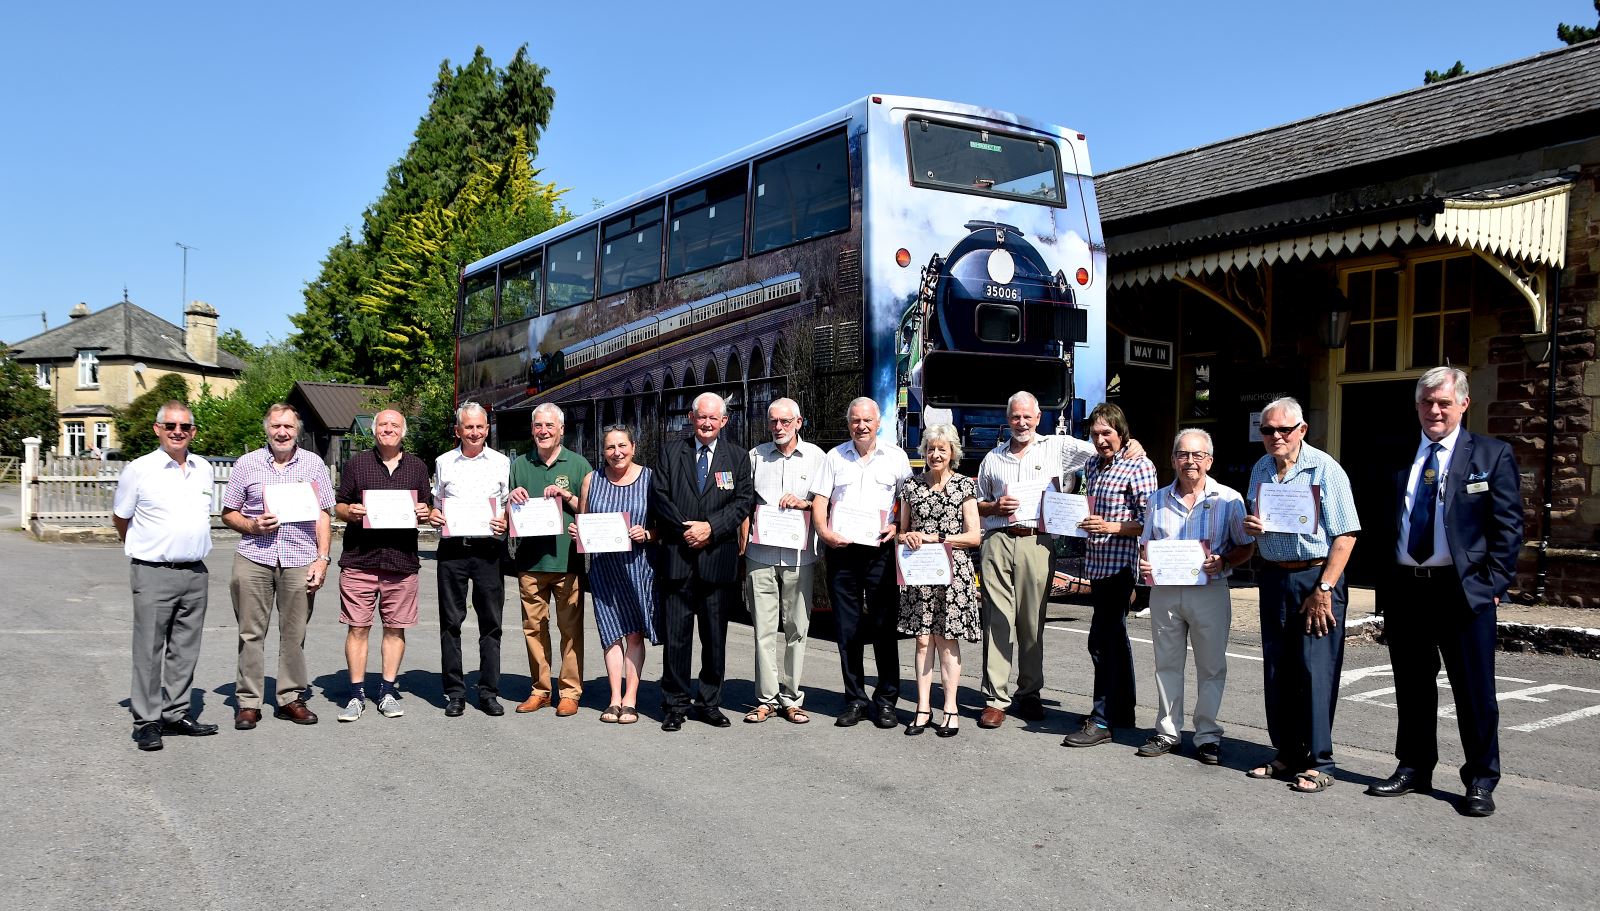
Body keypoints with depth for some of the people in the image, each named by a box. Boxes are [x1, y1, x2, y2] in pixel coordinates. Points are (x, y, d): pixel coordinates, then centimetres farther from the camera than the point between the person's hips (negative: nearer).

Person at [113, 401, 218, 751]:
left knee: (185, 651, 10)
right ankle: (147, 722, 6)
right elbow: (120, 518, 8)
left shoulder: (204, 469, 10)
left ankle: (176, 715, 20)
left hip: (195, 574, 5)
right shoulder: (139, 470, -4)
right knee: (149, 650, -1)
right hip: (154, 574, -4)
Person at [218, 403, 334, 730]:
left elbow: (323, 516, 8)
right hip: (254, 558, 0)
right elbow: (228, 513, 10)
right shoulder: (247, 464, 7)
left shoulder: (313, 464, 8)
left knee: (294, 633, 4)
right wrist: (253, 526, -10)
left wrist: (322, 558, 0)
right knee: (251, 632, 2)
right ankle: (248, 702, 11)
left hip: (300, 560, 0)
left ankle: (291, 698, 15)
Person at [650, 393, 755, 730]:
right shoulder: (672, 452, 9)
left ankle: (709, 703, 19)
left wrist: (711, 527, -12)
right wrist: (685, 528, -10)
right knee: (675, 635, 1)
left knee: (716, 636, 7)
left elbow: (744, 500, 0)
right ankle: (675, 704, 11)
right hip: (678, 557, 0)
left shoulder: (738, 457, 9)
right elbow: (659, 496, 2)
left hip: (719, 557, 1)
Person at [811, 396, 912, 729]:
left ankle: (886, 700, 8)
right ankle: (855, 699, 15)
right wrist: (824, 532, -9)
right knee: (847, 629, 5)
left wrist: (898, 527, -6)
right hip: (841, 550, 2)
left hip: (880, 550, -1)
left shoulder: (896, 456, 9)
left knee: (885, 627, -1)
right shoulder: (835, 457, 11)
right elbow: (819, 499, 8)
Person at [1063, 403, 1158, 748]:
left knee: (1102, 640, -9)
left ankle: (1102, 720, -3)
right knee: (1114, 636, 16)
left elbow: (1149, 522, -13)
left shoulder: (1138, 466, -9)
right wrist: (1076, 517, 6)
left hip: (1121, 561, -8)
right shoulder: (1092, 466, 14)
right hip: (1097, 562, 8)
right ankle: (1123, 711, 26)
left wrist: (1110, 527, -22)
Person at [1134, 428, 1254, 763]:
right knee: (1167, 663, 9)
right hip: (1164, 591, 3)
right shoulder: (1158, 500, 10)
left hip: (1209, 591, -3)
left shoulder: (1229, 499, 1)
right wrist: (1145, 565, -4)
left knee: (1211, 666, 3)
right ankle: (1167, 732, 19)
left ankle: (1207, 736, 13)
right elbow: (1146, 545, 17)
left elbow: (1246, 546, 3)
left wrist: (1223, 563, -15)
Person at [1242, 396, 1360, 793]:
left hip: (1316, 577, -6)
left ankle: (1319, 763, 4)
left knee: (1316, 670, -5)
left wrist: (1323, 590, -18)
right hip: (1274, 578, 6)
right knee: (1277, 670, 9)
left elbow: (1345, 535, -13)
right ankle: (1287, 755, 20)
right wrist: (1249, 526, 0)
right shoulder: (1260, 471, 12)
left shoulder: (1324, 469, -9)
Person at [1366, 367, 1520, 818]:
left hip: (1463, 590, -3)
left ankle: (1481, 781, 17)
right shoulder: (1398, 458, 10)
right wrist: (1382, 581, 5)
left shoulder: (1492, 455, 1)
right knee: (1412, 687, 14)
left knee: (1474, 691, 4)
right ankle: (1414, 768, 27)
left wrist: (1494, 582, -9)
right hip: (1404, 589, 4)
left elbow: (1508, 525, -2)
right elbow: (1381, 523, 12)